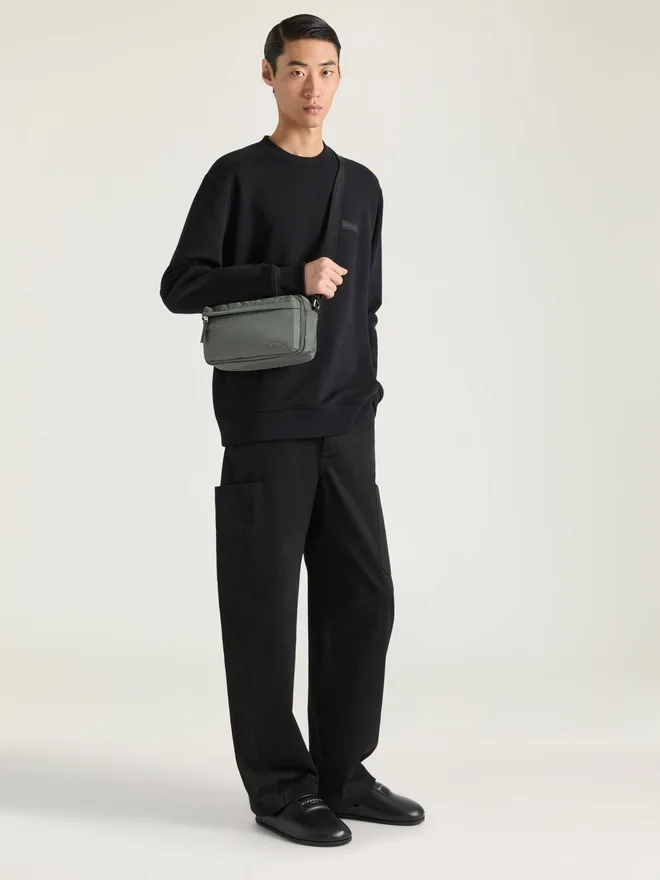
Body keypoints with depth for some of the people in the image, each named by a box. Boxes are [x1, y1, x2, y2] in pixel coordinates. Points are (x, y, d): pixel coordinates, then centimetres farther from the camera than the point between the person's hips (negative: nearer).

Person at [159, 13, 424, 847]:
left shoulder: (363, 186, 15)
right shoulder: (237, 176, 0)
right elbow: (180, 287, -8)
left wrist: (364, 393, 14)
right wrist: (289, 277, -15)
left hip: (346, 430, 5)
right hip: (264, 432, -5)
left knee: (363, 596, 5)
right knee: (265, 604, 0)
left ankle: (342, 771, 19)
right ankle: (280, 785, 11)